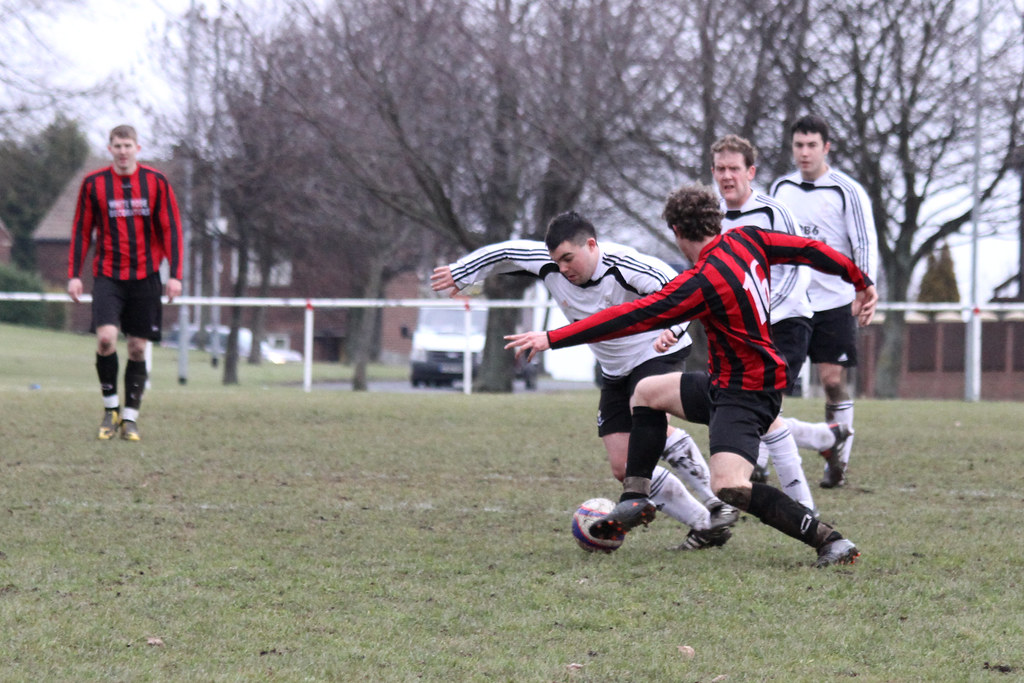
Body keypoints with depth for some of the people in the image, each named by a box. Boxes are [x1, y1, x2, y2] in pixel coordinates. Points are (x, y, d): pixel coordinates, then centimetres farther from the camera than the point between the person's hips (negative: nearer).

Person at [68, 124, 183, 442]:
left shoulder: (156, 182, 1)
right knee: (106, 337, -18)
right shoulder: (94, 183, 2)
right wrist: (74, 274, 1)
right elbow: (81, 230, 7)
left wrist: (175, 274, -5)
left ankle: (130, 417, 12)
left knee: (138, 347, 2)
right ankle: (111, 408, 0)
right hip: (107, 275, -1)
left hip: (145, 276, 1)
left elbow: (170, 229, 3)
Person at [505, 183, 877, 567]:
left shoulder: (703, 282, -24)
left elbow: (632, 317, -23)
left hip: (746, 394, -11)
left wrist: (551, 339, -20)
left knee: (729, 486, -26)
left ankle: (831, 542, -25)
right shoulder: (746, 240, -2)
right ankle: (635, 499, 20)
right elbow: (808, 250, 6)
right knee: (647, 392, 21)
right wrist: (862, 283, 24)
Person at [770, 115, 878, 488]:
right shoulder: (780, 189, 9)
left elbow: (866, 246, -5)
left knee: (833, 380, -3)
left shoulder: (847, 192, -4)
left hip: (833, 303, -3)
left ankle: (837, 461, 7)